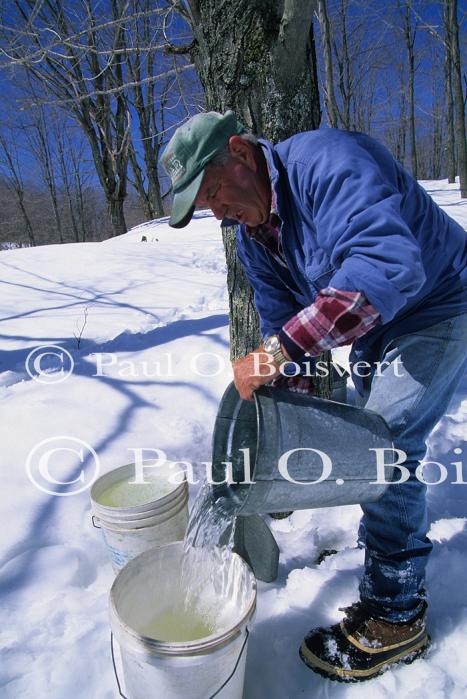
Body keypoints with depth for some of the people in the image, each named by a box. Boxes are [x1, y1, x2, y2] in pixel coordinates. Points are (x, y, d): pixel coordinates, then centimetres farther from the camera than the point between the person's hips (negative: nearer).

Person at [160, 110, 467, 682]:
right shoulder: (252, 235, -5)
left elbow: (390, 265, -48)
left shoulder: (326, 161, -32)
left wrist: (279, 350, -50)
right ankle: (406, 525, 47)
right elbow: (283, 318, 0)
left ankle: (395, 618, 5)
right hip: (370, 321, 9)